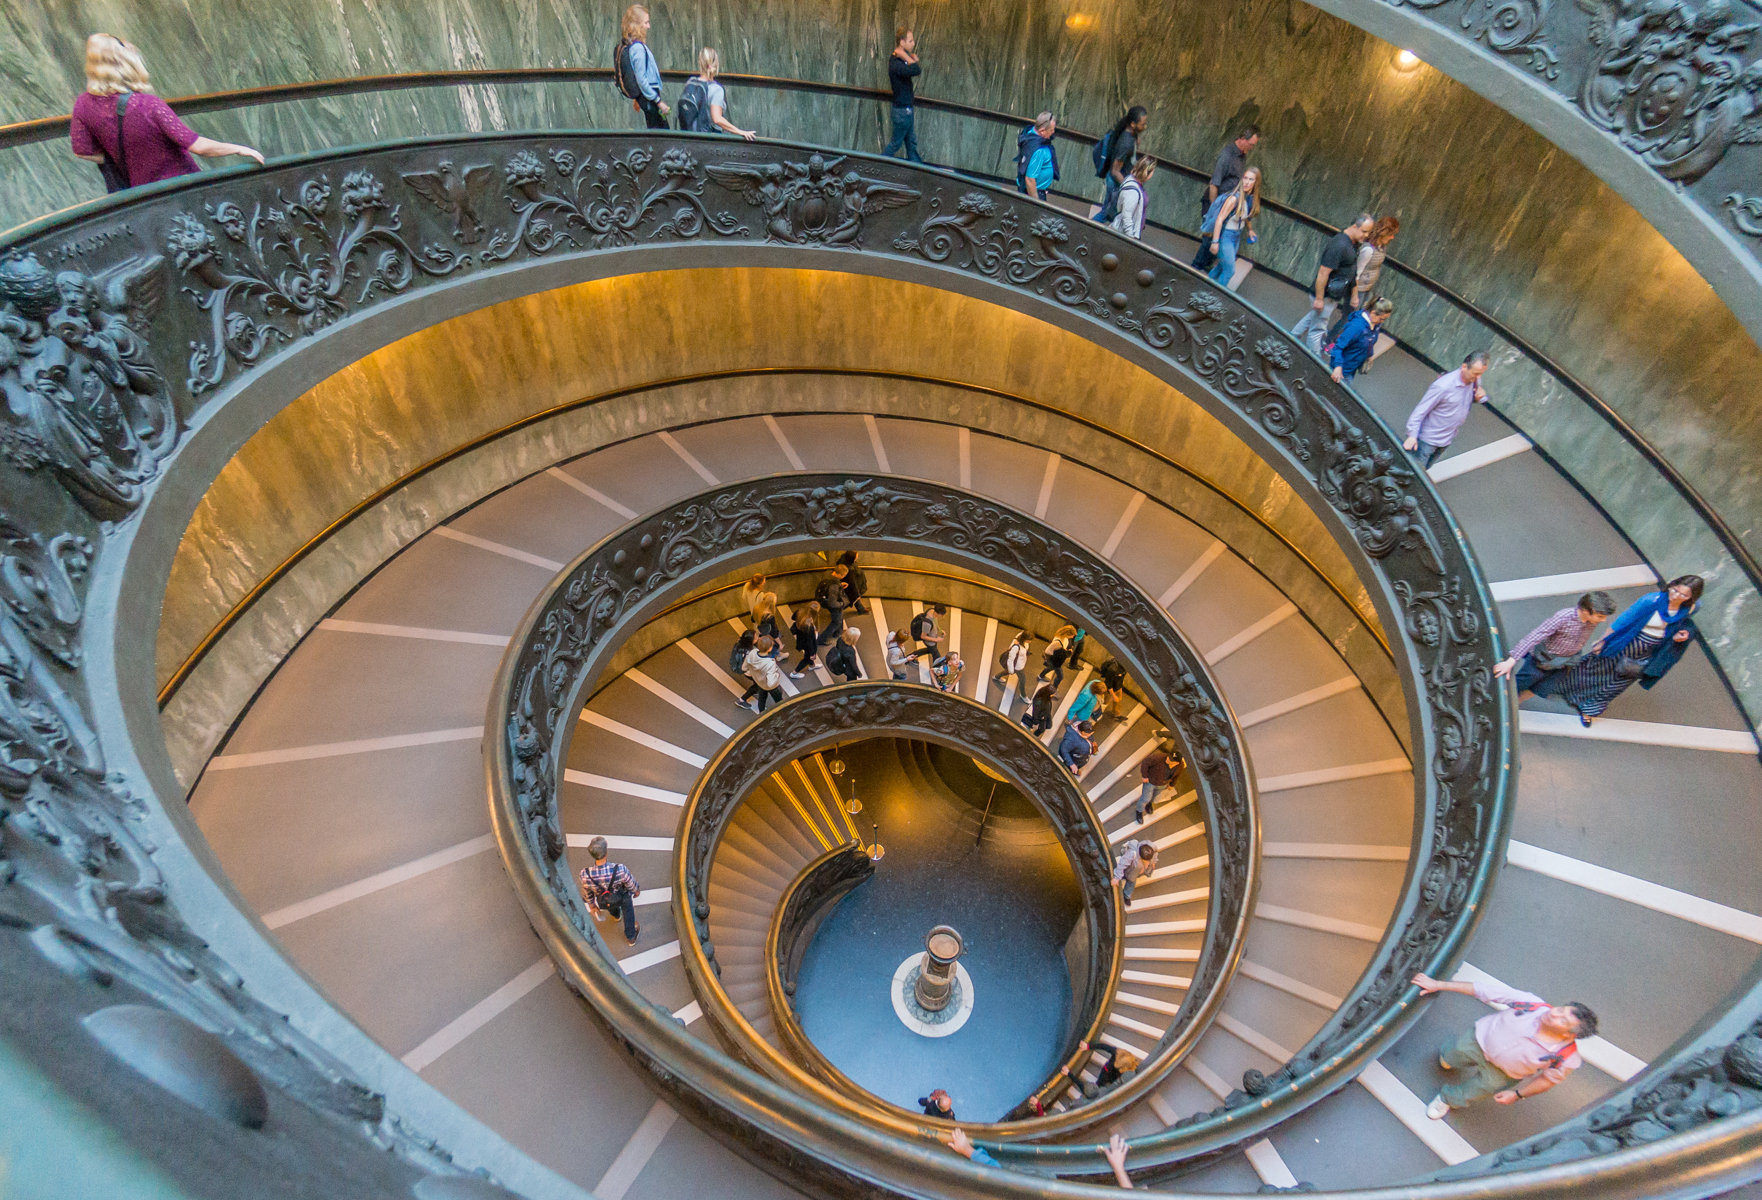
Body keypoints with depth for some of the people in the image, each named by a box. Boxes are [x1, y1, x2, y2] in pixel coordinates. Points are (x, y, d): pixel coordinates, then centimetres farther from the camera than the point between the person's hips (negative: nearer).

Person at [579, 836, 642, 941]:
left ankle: (615, 915, 71)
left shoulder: (585, 874, -39)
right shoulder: (620, 870, -43)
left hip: (604, 903, 2)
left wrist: (591, 904, 8)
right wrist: (636, 890, 5)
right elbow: (631, 885, -21)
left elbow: (587, 893, -15)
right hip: (622, 898, -2)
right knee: (628, 909, 34)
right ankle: (630, 936, 53)